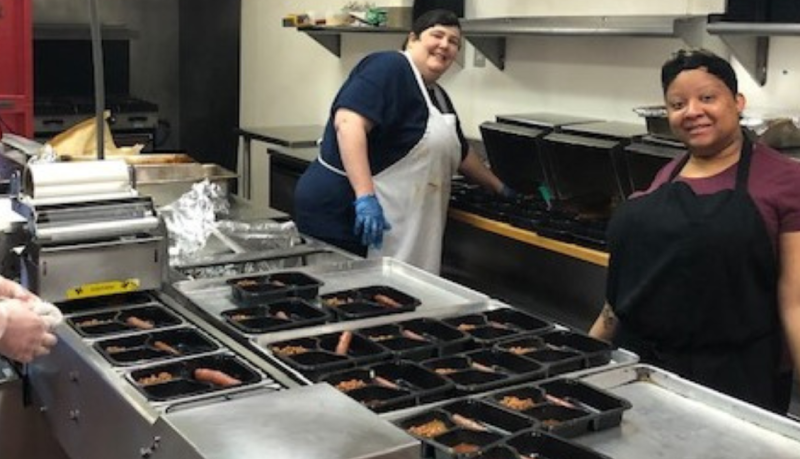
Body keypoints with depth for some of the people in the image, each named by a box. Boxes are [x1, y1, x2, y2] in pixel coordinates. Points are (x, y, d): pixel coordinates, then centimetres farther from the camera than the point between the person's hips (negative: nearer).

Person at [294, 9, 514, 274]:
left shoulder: (438, 97, 18)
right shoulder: (390, 67, -10)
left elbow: (461, 153, 32)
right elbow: (348, 123, -23)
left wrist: (499, 188, 39)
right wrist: (365, 197, -31)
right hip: (342, 212, -9)